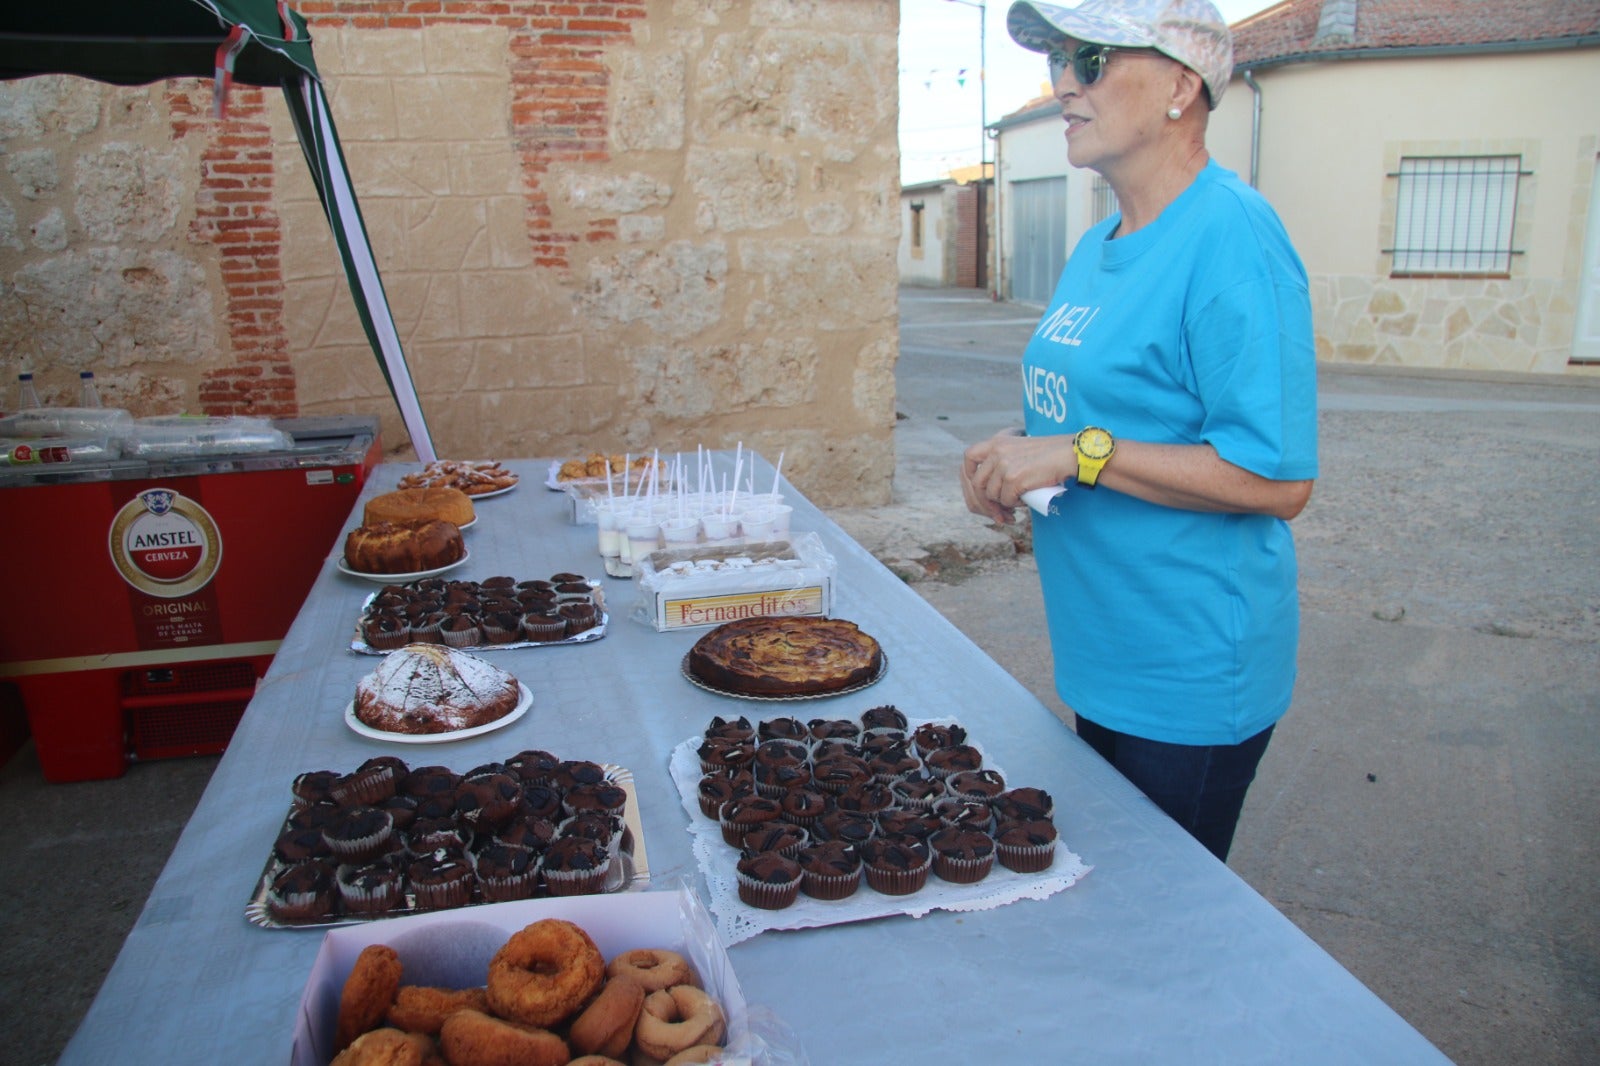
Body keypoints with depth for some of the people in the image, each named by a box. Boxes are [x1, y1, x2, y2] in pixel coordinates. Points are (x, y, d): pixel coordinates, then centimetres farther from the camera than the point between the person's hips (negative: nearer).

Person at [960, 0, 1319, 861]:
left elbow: (1279, 481, -24)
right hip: (1101, 663, 9)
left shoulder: (1231, 236, -20)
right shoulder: (1097, 248, 9)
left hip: (1190, 684, -9)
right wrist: (1019, 451, 1)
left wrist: (1077, 455, -24)